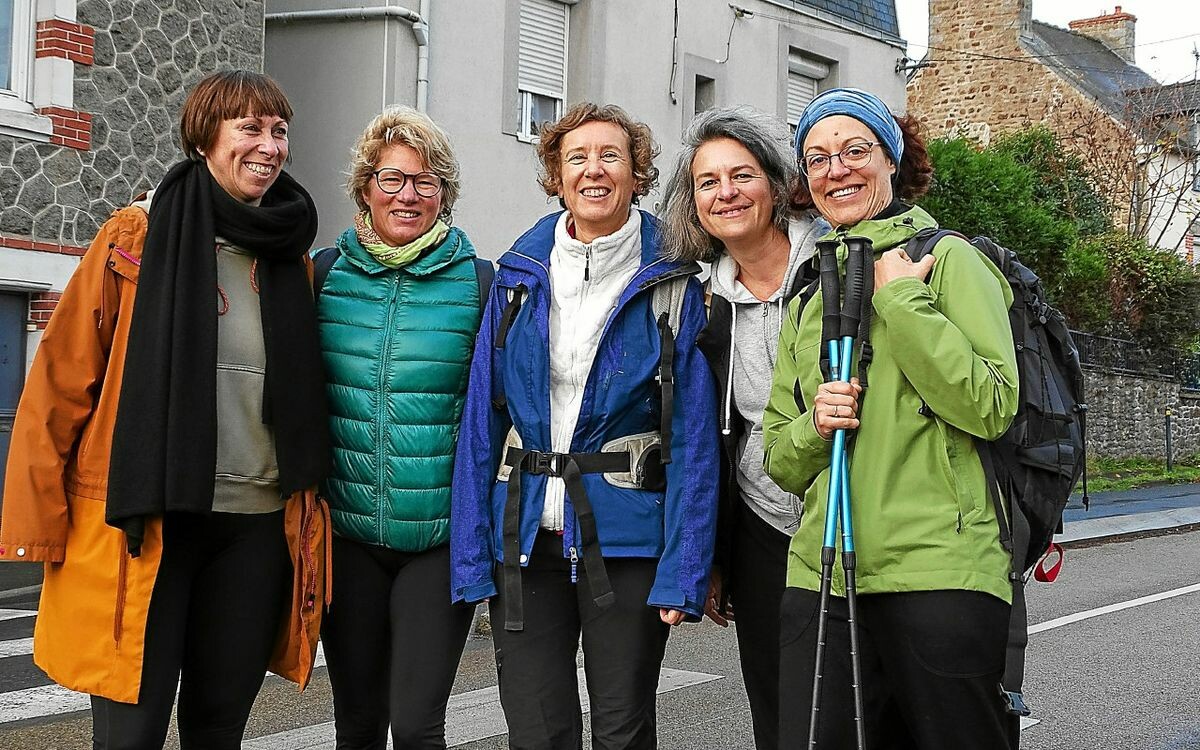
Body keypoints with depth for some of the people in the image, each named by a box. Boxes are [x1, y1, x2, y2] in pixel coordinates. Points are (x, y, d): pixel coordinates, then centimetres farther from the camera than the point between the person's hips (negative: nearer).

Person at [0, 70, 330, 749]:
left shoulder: (291, 255, 9)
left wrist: (307, 502, 13)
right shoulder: (136, 238, -3)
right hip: (144, 523, -3)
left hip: (257, 526, 4)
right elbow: (62, 382, -3)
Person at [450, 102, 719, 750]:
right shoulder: (519, 277, 6)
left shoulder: (670, 285, -3)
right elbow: (482, 418, 4)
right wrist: (471, 555, -1)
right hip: (524, 536, 2)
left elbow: (693, 435, -6)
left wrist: (683, 572, -12)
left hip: (626, 539, -2)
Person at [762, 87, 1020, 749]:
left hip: (939, 575, -4)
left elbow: (991, 407, -12)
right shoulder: (807, 297, 18)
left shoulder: (947, 259, 2)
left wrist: (901, 300, -11)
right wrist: (814, 424, -5)